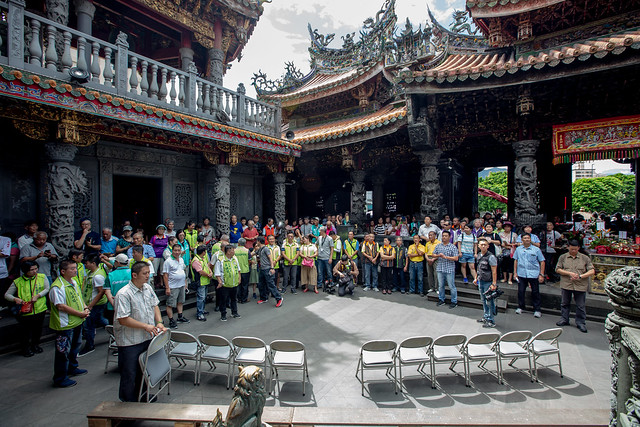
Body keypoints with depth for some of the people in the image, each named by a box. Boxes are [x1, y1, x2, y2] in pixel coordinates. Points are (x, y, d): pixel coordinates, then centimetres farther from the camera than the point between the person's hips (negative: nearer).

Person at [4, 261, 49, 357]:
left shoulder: (42, 277, -2)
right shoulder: (18, 282, -4)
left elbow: (47, 289, -3)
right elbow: (7, 295, 2)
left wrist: (37, 296, -18)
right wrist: (15, 299, -18)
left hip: (40, 310, 2)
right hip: (25, 312, -1)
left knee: (38, 329, 17)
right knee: (25, 331, 10)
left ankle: (35, 344, 41)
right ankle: (25, 348, 33)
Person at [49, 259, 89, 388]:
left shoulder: (73, 281, 7)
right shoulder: (57, 287, -22)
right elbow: (61, 306, -25)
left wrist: (85, 309, 0)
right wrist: (80, 313, -20)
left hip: (77, 322, 9)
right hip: (65, 325, -9)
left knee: (75, 346, 24)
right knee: (63, 351, 2)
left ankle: (72, 368, 43)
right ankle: (60, 379, 17)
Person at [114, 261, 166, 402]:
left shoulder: (148, 288, 2)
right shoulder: (123, 294, -21)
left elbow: (155, 305, 12)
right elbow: (123, 319, -23)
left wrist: (159, 322, -2)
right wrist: (145, 326, -23)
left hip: (148, 338, 7)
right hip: (130, 342, -7)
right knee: (130, 374, 9)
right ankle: (129, 402, 29)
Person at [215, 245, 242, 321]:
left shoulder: (235, 259, 6)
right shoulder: (220, 261, -14)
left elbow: (238, 269, 18)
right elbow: (217, 273, -11)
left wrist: (239, 278, 15)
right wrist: (220, 281, -20)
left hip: (234, 284, 6)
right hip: (225, 285, -5)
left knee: (234, 299, 17)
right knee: (224, 300, 6)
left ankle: (234, 313, 32)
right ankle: (223, 315, 20)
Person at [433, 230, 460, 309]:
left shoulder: (453, 247, -4)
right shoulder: (438, 246, 9)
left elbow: (456, 258, -10)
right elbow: (433, 254, 13)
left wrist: (445, 257, -17)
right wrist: (438, 255, -9)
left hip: (449, 270, -4)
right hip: (440, 269, 4)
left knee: (451, 286, 0)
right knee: (440, 285, 12)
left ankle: (454, 302, 11)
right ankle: (441, 299, 25)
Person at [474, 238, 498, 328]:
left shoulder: (491, 257, -16)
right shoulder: (479, 256, 8)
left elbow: (494, 271, -18)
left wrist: (494, 284, -21)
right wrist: (476, 278, 20)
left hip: (488, 282, -8)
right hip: (481, 281, 8)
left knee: (489, 302, -2)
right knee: (484, 300, 17)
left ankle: (491, 321, 7)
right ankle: (486, 317, 30)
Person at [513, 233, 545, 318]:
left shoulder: (536, 249, 2)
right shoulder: (518, 249, 9)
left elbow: (542, 262, 1)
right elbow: (515, 261, 12)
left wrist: (541, 274, -4)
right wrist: (515, 273, 7)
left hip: (534, 274, -2)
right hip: (521, 274, 2)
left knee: (535, 292, 5)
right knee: (520, 291, 7)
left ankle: (537, 310, 16)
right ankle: (520, 307, 22)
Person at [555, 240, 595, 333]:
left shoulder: (585, 258, 3)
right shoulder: (563, 257, 5)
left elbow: (592, 271, -3)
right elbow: (558, 269, 1)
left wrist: (580, 276, -16)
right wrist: (569, 273, -13)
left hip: (580, 286, -1)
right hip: (566, 284, 1)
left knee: (580, 305, 5)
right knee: (565, 303, 12)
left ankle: (580, 322, 17)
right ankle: (564, 319, 25)